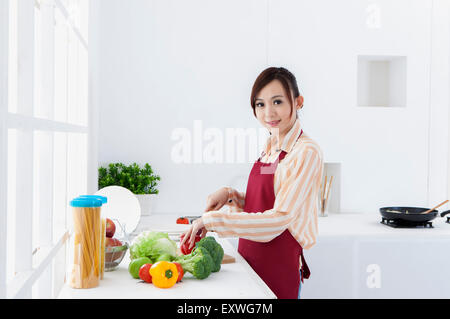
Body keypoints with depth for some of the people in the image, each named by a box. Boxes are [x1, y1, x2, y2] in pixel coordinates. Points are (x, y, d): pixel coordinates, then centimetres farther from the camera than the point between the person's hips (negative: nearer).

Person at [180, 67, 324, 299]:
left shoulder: (307, 152, -16)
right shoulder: (270, 148, 8)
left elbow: (279, 218, -22)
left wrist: (212, 220, -21)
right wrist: (230, 195, -2)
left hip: (279, 267, -7)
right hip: (250, 259, 7)